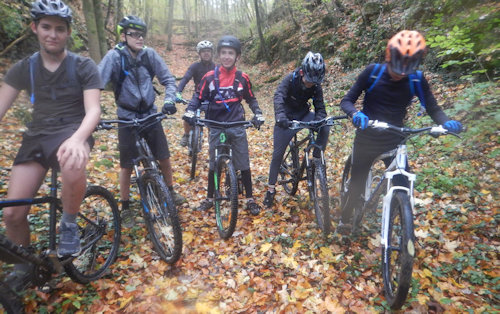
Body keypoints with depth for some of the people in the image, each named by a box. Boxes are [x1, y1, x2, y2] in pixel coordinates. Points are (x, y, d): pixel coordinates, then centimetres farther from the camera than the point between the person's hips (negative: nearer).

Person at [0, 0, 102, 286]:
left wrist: (77, 139, -37)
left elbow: (93, 111, -15)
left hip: (72, 132, -3)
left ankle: (69, 223, -10)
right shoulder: (24, 68, 6)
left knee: (74, 169, -41)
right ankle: (24, 264, 27)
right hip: (37, 137, 4)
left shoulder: (84, 67, -4)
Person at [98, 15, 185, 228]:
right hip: (127, 118, -2)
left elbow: (168, 79, -2)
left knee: (164, 158, 6)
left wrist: (169, 99, -21)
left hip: (150, 115, 3)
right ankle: (125, 208, 22)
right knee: (127, 166, 4)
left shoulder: (149, 54, -5)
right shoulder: (114, 56, -14)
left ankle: (170, 192, 31)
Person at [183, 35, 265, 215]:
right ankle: (209, 198, 26)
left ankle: (250, 199, 18)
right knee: (214, 164, 10)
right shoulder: (210, 77, -2)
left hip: (237, 126, 0)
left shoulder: (242, 78, 1)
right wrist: (190, 112, -13)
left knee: (244, 164, 4)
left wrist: (258, 114, -2)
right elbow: (198, 98, 4)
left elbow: (251, 99, 12)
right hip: (216, 127, 0)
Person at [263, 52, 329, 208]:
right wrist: (280, 117, -53)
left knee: (325, 127, -24)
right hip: (286, 119, -3)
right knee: (278, 153, -4)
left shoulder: (316, 86, -13)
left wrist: (319, 120, -39)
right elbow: (279, 97, -35)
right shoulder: (290, 79, -22)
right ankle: (271, 189, 11)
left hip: (303, 115, 3)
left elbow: (320, 107, -16)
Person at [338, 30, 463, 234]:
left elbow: (433, 109, -2)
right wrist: (355, 114, -35)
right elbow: (347, 101, -12)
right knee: (357, 186, 9)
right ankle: (346, 218, 37)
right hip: (366, 140, -1)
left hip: (394, 143, 2)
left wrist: (447, 122, -25)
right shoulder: (372, 72, -13)